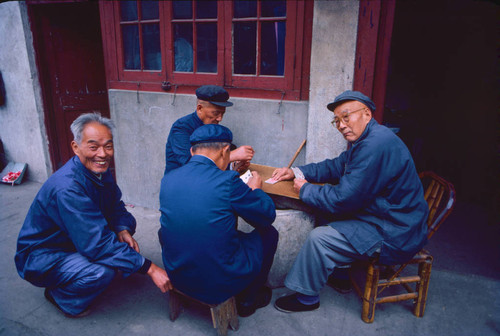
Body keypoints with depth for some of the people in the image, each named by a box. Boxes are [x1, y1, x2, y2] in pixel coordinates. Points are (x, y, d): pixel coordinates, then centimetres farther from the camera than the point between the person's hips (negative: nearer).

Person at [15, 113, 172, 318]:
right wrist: (149, 268, -36)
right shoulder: (67, 188, -34)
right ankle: (60, 295, 0)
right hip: (41, 257, -8)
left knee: (127, 222, -2)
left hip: (73, 240, 8)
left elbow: (116, 206, 4)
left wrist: (122, 230, -19)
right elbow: (97, 244, -37)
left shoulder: (100, 170, -8)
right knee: (102, 271, -32)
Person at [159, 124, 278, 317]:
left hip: (177, 278, 5)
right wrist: (255, 189, 14)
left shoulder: (167, 179, -3)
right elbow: (268, 216, -6)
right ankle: (248, 300, 32)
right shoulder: (228, 180, -19)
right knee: (269, 233, 14)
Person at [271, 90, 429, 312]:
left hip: (393, 236, -11)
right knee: (325, 216, 17)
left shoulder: (376, 145, -27)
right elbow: (335, 167, 17)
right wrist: (296, 172, 6)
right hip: (381, 219, 11)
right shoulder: (365, 140, 7)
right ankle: (339, 275, 28)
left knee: (319, 238, -15)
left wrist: (305, 190, -11)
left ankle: (306, 297, 8)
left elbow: (344, 199, -27)